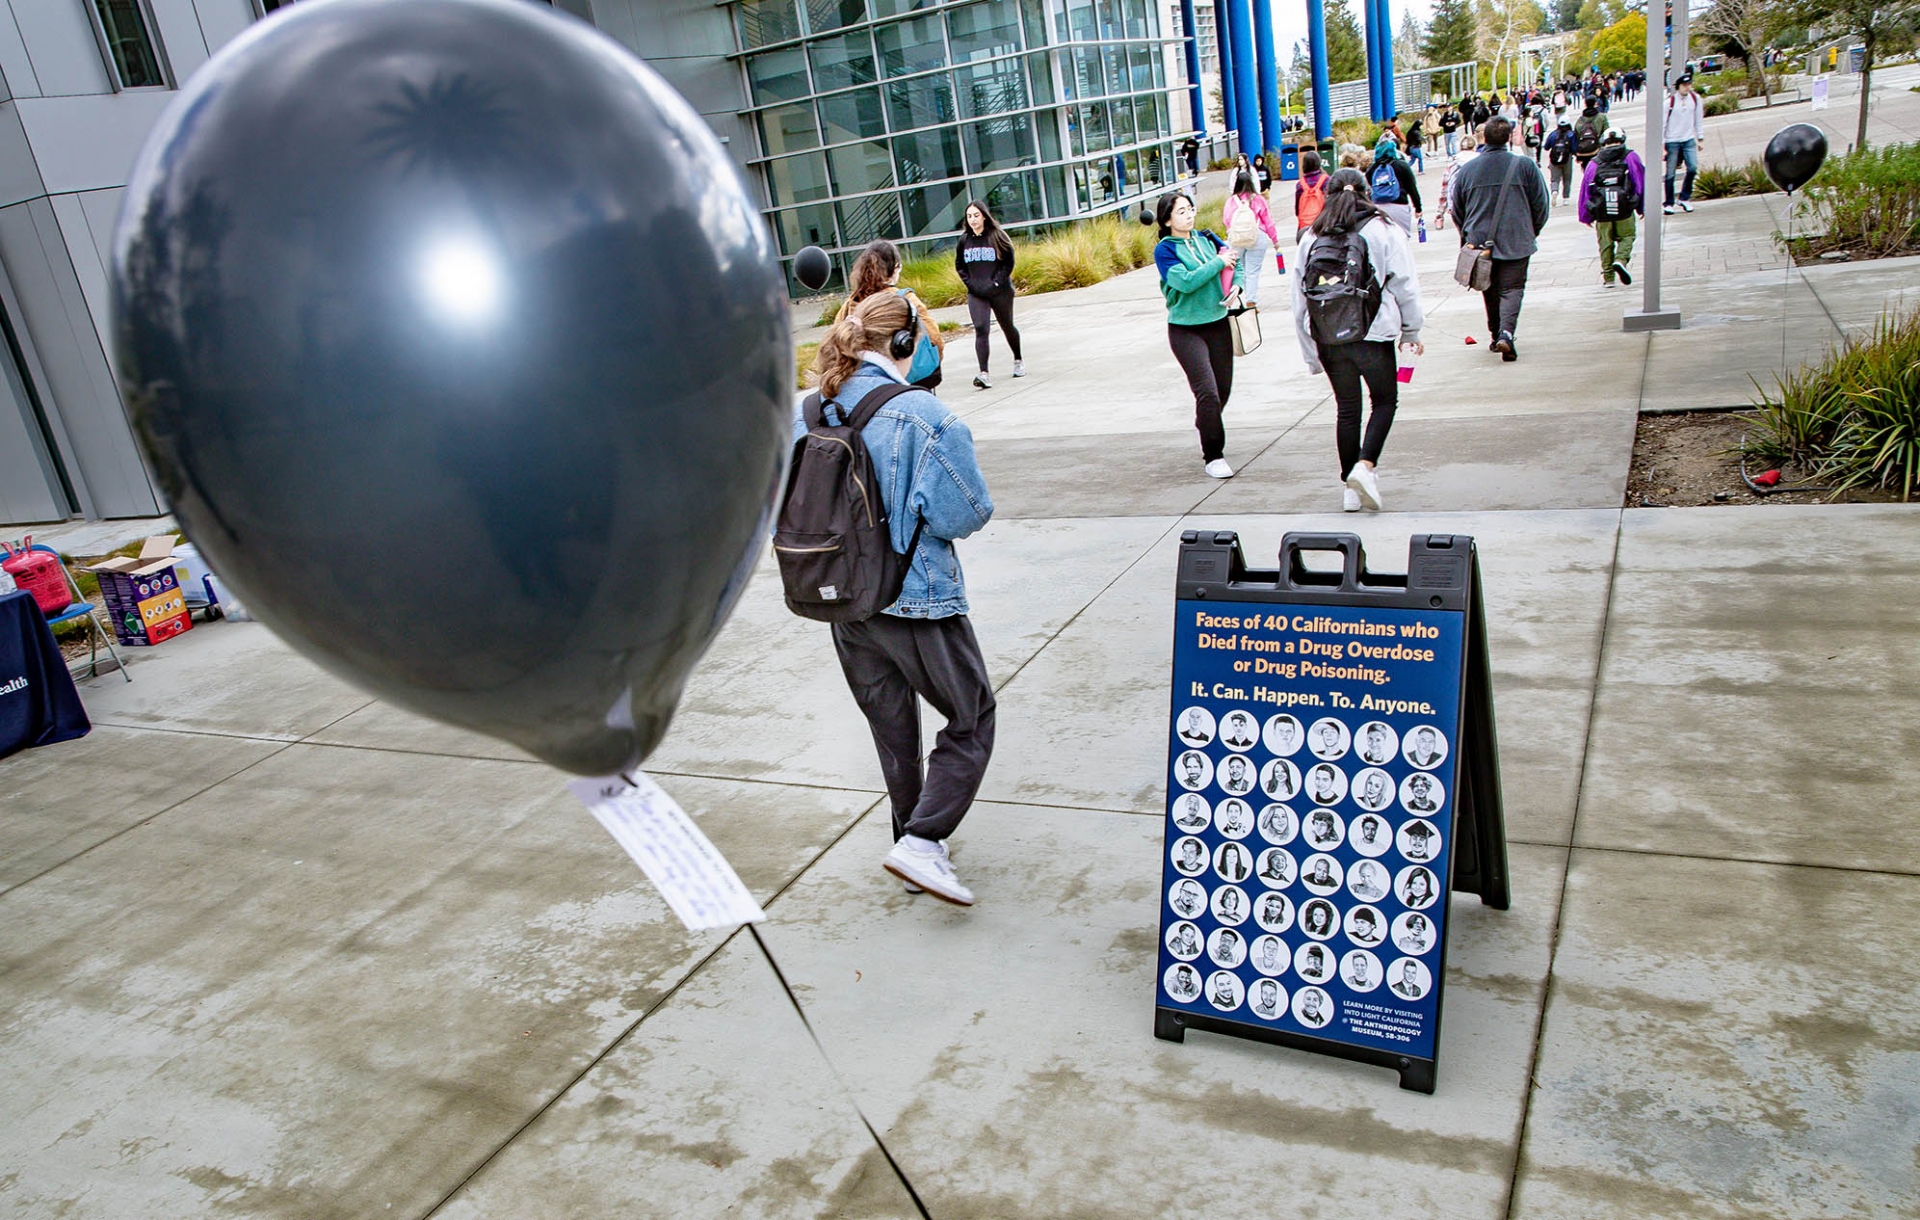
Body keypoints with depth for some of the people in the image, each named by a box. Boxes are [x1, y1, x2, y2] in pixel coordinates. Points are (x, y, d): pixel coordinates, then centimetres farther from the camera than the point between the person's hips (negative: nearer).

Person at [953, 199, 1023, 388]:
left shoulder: (997, 236, -6)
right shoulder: (964, 239, 3)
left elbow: (1009, 262, -5)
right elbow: (959, 265, 13)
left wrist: (996, 283, -13)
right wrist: (970, 283, -1)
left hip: (1000, 291, -1)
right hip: (976, 294, 1)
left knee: (1007, 327, 14)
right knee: (981, 330, -14)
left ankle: (1018, 360, 39)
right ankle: (983, 373, -22)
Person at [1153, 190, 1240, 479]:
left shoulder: (1206, 238, 6)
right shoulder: (1164, 250, -9)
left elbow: (1234, 258, 22)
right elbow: (1186, 281, -24)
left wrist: (1236, 284, 3)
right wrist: (1219, 263, -16)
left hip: (1217, 322, 6)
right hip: (1185, 330, -6)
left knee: (1224, 388, 11)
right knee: (1207, 392, -14)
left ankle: (1204, 426, 42)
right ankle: (1212, 456, -4)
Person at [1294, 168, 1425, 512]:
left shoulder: (1312, 240, 7)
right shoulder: (1384, 231, 0)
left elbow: (1300, 300, 6)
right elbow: (1405, 286, -1)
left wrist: (1311, 355, 11)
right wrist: (1410, 333, 11)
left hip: (1327, 339, 3)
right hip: (1373, 335, -3)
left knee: (1346, 409, 14)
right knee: (1385, 400, 14)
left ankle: (1349, 487, 16)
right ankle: (1365, 465, -7)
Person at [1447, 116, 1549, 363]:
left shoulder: (1467, 170, 1)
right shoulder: (1524, 166, -5)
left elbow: (1457, 212, 10)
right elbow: (1541, 205, 1)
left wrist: (1469, 236, 25)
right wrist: (1532, 232, 18)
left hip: (1479, 242, 3)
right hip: (1515, 244, -3)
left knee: (1490, 290, 16)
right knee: (1512, 288, -2)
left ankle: (1495, 334, 24)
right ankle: (1506, 333, -22)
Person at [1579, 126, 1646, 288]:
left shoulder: (1594, 163, 8)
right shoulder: (1631, 157, 4)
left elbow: (1585, 189, 9)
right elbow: (1641, 182, 5)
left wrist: (1586, 216, 16)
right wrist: (1642, 207, 14)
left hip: (1601, 213, 2)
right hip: (1625, 211, -2)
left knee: (1605, 243, 12)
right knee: (1626, 237, 13)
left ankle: (1608, 277, 12)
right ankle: (1621, 260, -15)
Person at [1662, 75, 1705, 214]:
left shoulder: (1695, 98, 2)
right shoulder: (1670, 101, -10)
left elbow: (1699, 119, 12)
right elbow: (1662, 123, -8)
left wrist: (1700, 138, 10)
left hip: (1689, 140, 3)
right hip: (1672, 141, -3)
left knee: (1693, 167, -11)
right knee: (1670, 174, -1)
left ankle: (1684, 198, 7)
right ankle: (1669, 204, 12)